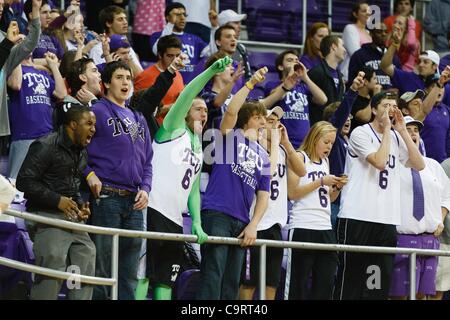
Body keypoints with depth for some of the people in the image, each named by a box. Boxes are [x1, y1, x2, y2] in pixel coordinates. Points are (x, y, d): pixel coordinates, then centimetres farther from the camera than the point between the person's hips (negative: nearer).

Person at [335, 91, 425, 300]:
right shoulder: (361, 133, -3)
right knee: (351, 275, -4)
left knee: (382, 279, 5)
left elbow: (419, 165, 4)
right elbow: (380, 161, -17)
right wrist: (387, 130, -8)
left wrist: (402, 131, 2)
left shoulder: (396, 138, 16)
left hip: (387, 219, 6)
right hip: (358, 217, -6)